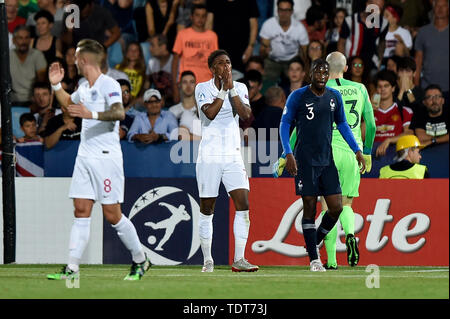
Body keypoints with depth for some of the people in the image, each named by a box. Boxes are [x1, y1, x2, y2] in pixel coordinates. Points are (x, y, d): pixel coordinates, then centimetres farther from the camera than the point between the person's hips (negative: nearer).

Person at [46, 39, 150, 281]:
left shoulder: (109, 85, -10)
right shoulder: (83, 88, 16)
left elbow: (119, 113, -28)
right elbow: (69, 106, 37)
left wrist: (92, 114, -40)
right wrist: (56, 86, 25)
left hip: (107, 157, -8)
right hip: (84, 157, 8)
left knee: (112, 215, -5)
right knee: (81, 211, 1)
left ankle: (140, 260, 12)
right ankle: (72, 268, -3)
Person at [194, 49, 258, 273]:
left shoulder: (239, 88, 7)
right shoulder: (203, 88, 0)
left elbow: (246, 114, -9)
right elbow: (210, 113, -17)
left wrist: (232, 89, -14)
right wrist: (223, 89, -15)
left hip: (233, 156, 2)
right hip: (209, 157, -2)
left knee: (243, 204, -10)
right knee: (207, 209, 3)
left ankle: (239, 259, -8)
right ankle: (207, 260, 14)